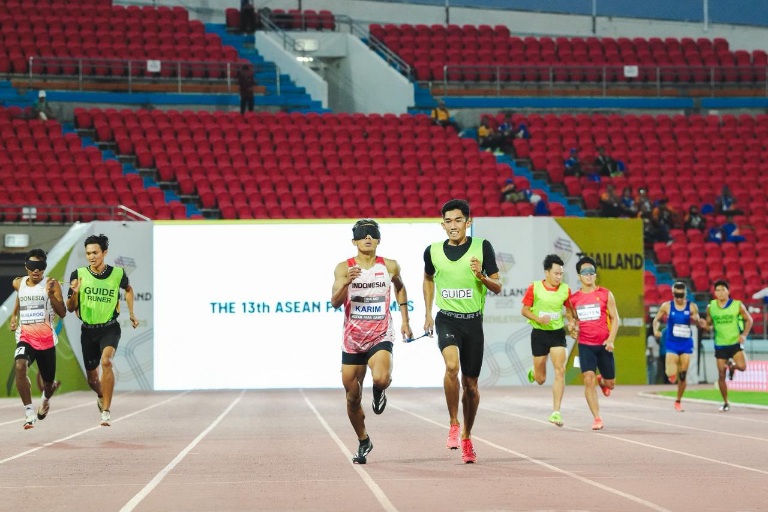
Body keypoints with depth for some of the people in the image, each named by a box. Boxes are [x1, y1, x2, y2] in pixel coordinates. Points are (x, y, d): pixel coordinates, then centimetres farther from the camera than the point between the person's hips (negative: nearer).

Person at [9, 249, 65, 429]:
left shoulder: (51, 284, -5)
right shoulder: (18, 283, 6)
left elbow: (62, 313, -10)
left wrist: (50, 294, -23)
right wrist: (14, 316, 19)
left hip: (46, 340, -1)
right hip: (25, 338, 1)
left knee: (48, 382, 12)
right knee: (20, 367, -31)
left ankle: (46, 398, 52)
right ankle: (29, 412, -27)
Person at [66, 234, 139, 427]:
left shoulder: (117, 273, -7)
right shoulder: (79, 275, -8)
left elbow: (128, 289, 18)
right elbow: (70, 308, -4)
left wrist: (131, 313, 15)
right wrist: (75, 293, -23)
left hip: (109, 328, -2)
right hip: (88, 330, 2)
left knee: (106, 361, -30)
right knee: (92, 379, 12)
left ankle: (106, 411, -26)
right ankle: (101, 396, 50)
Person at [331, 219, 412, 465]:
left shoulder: (390, 267, -1)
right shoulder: (344, 268, -4)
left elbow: (400, 287, 20)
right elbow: (335, 302, -14)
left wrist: (405, 320, 17)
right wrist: (346, 283, -32)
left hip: (381, 337, -1)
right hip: (352, 340, 1)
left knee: (381, 378, -31)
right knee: (352, 397, 7)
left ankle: (380, 390, 8)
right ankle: (363, 442, 30)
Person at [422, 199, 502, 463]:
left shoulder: (482, 247, -3)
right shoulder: (433, 251, 2)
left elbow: (497, 287, 0)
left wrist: (481, 275, -20)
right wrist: (428, 314, 20)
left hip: (473, 321, 0)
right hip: (446, 319, 0)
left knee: (471, 384, 7)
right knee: (452, 365, -28)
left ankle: (466, 437, 26)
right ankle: (453, 423, -13)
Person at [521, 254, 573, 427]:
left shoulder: (565, 289, -2)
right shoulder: (534, 288, -9)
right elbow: (524, 310, -3)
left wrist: (570, 323, -6)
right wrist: (538, 319, -20)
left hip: (558, 333, 1)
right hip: (539, 333, -1)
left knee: (560, 371, -14)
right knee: (541, 379, 7)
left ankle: (556, 412, -10)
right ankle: (534, 372, 47)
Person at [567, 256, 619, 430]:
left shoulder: (605, 294, -1)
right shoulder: (574, 299, 4)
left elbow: (615, 318, 0)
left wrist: (611, 340, -12)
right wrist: (573, 328, -6)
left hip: (603, 345, 0)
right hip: (585, 345, 0)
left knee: (610, 383, 8)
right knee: (588, 379, -16)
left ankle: (601, 381, 47)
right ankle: (597, 418, -9)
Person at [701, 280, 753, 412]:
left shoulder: (738, 305, -6)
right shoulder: (711, 307, 1)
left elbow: (749, 320, 4)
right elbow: (709, 325, 10)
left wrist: (744, 335, -9)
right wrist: (705, 326, -13)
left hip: (735, 342, -2)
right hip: (720, 345, 2)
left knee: (742, 366, -23)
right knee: (721, 375, 0)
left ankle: (731, 366, 15)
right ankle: (725, 403, 15)